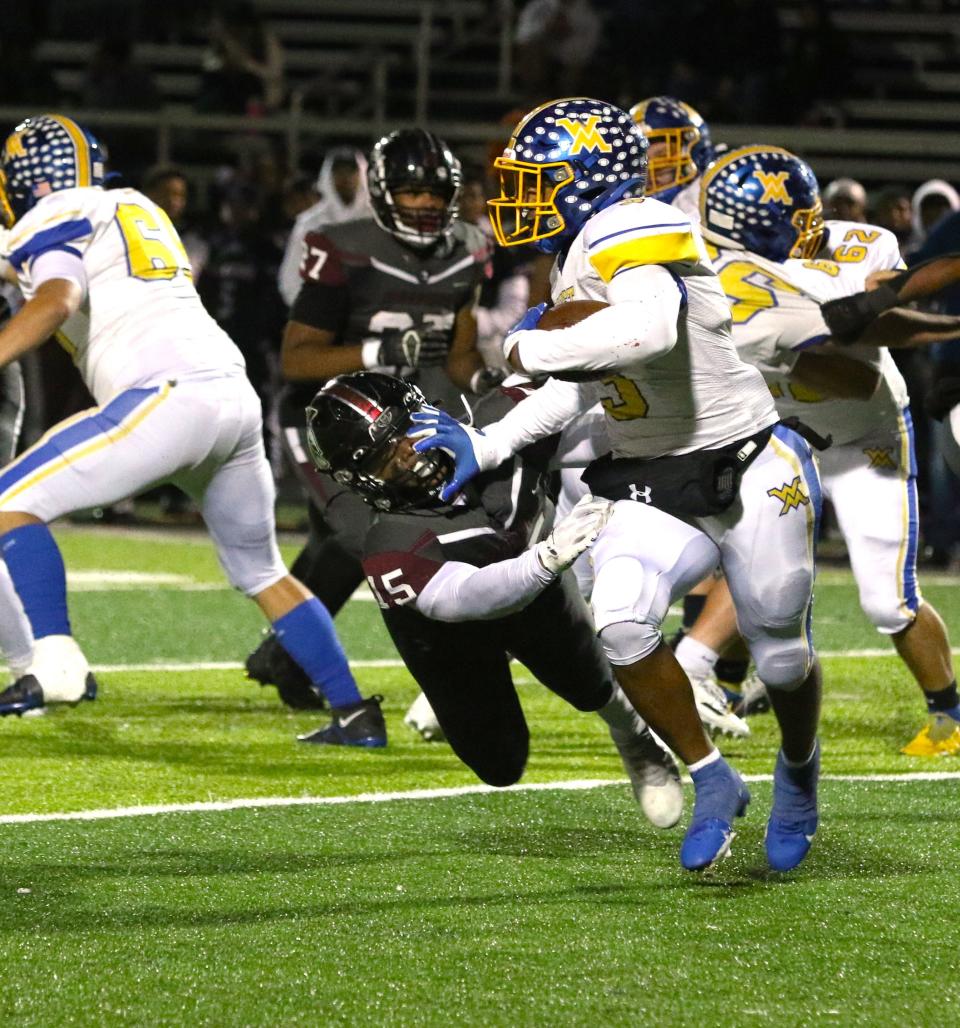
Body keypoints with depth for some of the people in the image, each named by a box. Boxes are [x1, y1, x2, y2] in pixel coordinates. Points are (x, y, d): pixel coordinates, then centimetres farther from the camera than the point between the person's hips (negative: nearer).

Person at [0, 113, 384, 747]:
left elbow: (54, 301, -16)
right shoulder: (137, 210, 27)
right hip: (236, 393, 8)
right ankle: (355, 713, 22)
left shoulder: (52, 223, 4)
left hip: (170, 395, -8)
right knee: (262, 572, 22)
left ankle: (58, 665, -17)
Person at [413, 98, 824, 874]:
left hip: (753, 479, -7)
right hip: (660, 496, 7)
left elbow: (645, 330, -44)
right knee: (622, 620, -20)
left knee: (783, 658, 9)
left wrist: (530, 348, -30)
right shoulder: (581, 258, 7)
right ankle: (712, 781, -2)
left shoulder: (635, 238, -23)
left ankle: (798, 769, 42)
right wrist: (486, 446, 11)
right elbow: (581, 384, 18)